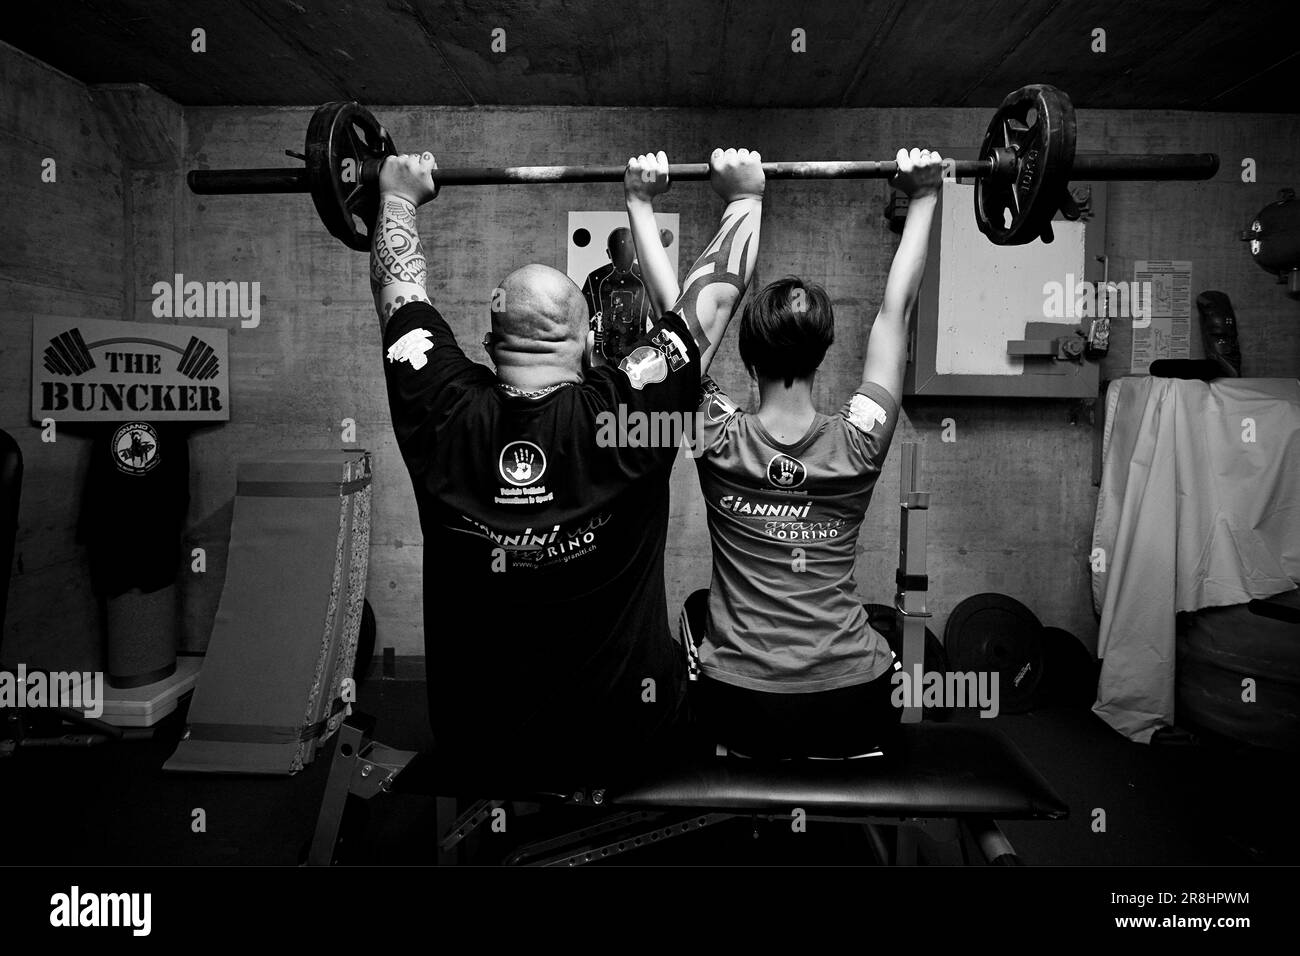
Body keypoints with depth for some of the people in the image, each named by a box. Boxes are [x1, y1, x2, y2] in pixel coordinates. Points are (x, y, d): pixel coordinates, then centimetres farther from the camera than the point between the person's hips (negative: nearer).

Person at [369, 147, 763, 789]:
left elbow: (399, 293, 2)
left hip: (475, 753, 2)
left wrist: (399, 196, 18)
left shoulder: (446, 419, -16)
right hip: (624, 746, -1)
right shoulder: (624, 418, -21)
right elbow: (713, 296, -7)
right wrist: (745, 196, 8)